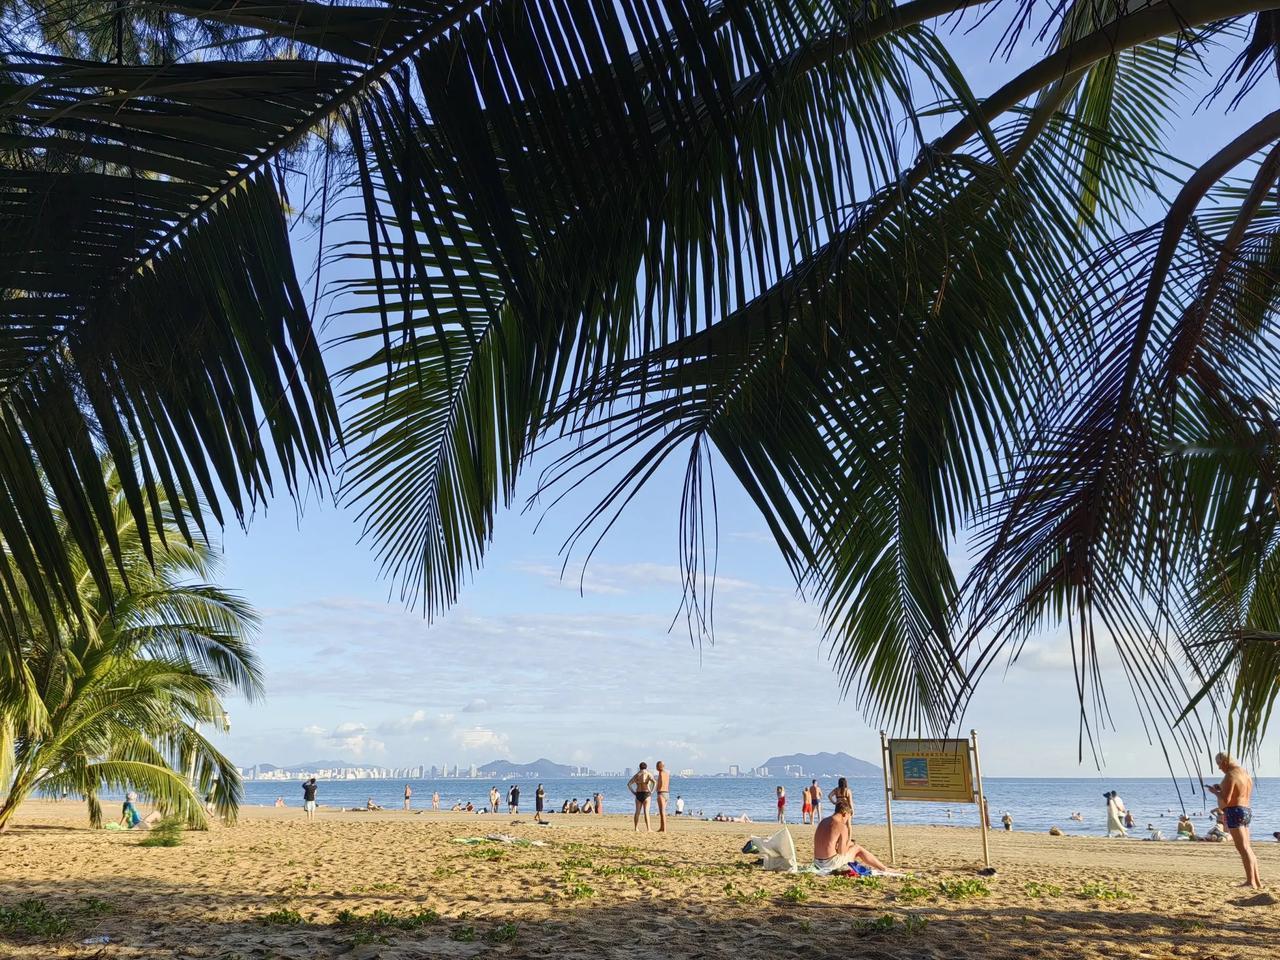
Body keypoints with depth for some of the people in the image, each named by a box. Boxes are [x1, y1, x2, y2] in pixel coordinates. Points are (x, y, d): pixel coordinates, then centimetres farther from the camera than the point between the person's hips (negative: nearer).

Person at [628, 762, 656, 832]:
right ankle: (648, 829, -11)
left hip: (638, 794, 4)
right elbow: (654, 781, -20)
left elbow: (628, 784, 8)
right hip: (646, 794, -4)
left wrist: (633, 792, 8)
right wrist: (652, 791, -11)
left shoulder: (636, 775, 11)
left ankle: (636, 828, 9)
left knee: (637, 812, 9)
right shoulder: (649, 774, -1)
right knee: (646, 812, -6)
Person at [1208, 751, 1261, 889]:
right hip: (1247, 811, 10)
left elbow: (1225, 800, -20)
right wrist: (1222, 789, 19)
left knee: (1243, 848, -11)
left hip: (1235, 812, -10)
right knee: (1248, 848, 15)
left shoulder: (1230, 775, -15)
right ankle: (1257, 881, 17)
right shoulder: (1246, 773, 15)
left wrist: (1215, 792, -2)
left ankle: (1251, 881, -14)